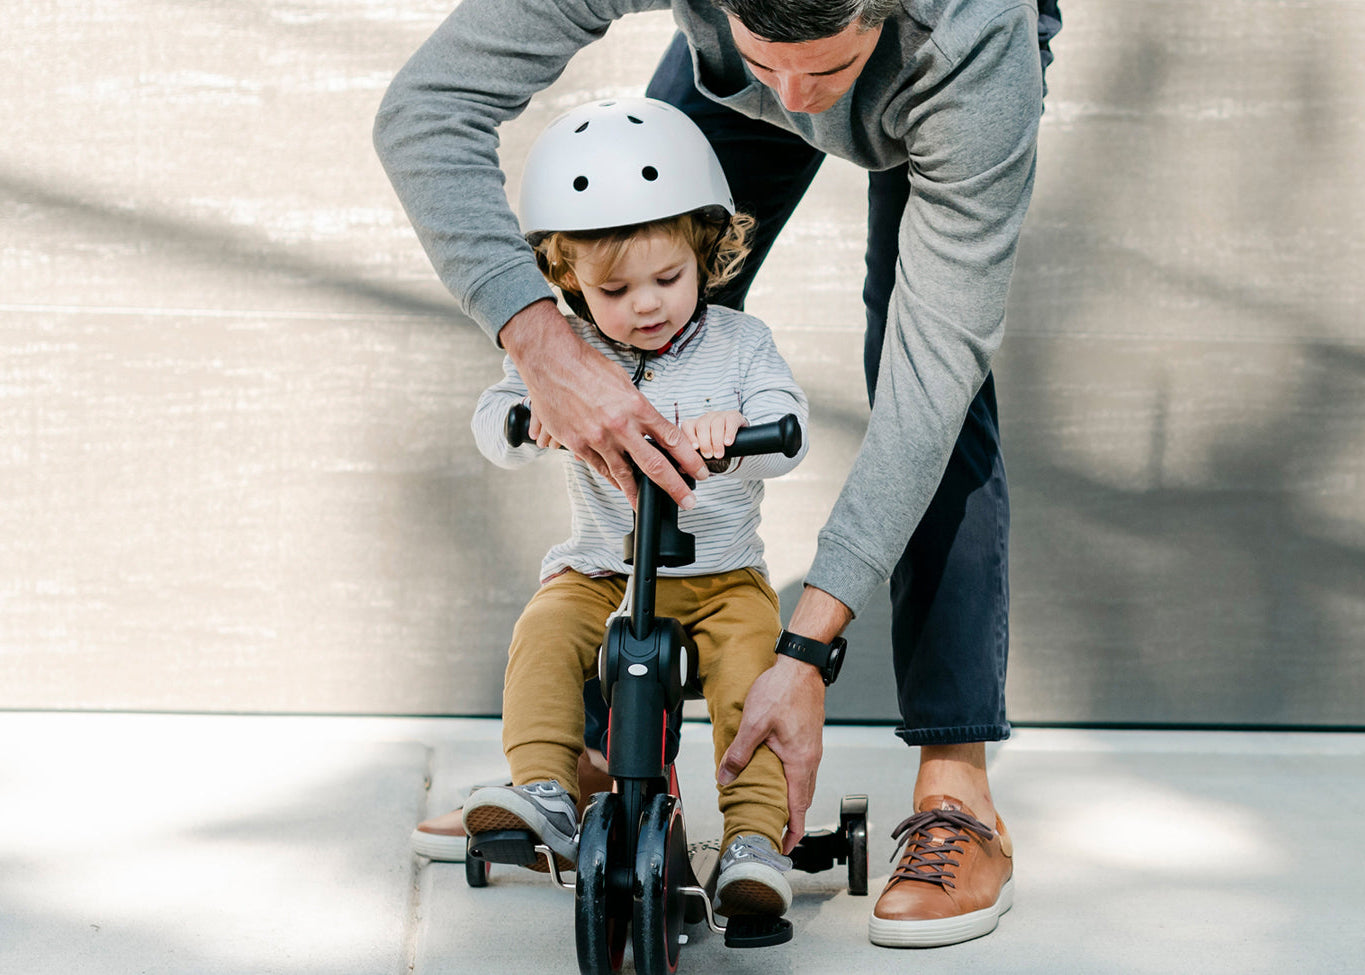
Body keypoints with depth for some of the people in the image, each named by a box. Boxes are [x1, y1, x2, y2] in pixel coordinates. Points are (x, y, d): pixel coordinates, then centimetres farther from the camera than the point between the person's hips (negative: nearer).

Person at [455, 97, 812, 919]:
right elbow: (495, 430, -10)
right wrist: (530, 414, -35)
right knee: (543, 634, -25)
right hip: (600, 572, 1)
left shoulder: (739, 343, -1)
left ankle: (756, 834, -25)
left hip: (722, 577, -1)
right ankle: (546, 795, -25)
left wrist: (729, 430, -37)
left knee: (749, 658, -27)